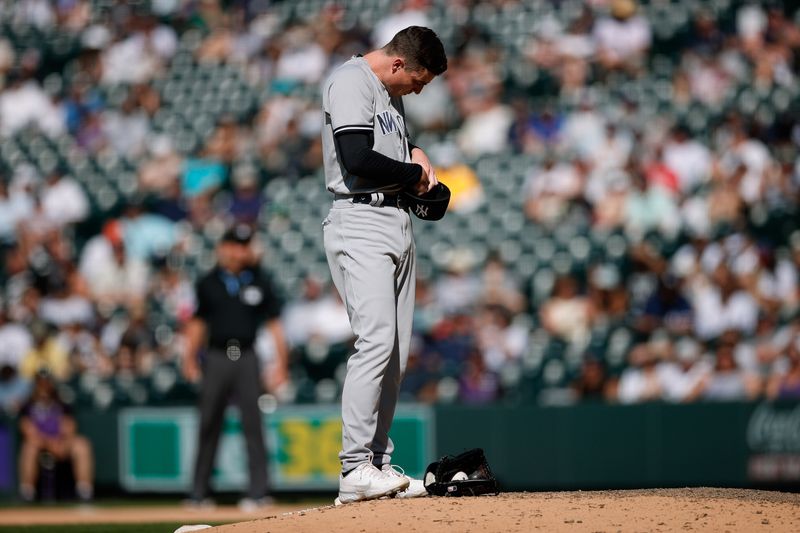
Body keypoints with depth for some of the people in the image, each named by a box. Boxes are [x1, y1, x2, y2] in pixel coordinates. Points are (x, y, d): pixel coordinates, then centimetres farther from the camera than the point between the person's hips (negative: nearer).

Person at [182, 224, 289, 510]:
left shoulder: (260, 282, 5)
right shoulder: (208, 283, 8)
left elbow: (274, 323, 5)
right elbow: (198, 323, 12)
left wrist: (281, 363, -1)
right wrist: (190, 357, 3)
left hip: (246, 359, -1)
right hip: (216, 359, 1)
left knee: (252, 424, -6)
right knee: (209, 425, 5)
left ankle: (258, 491, -6)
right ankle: (199, 493, 10)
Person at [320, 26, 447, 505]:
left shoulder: (391, 94, 21)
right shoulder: (351, 83, -9)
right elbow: (357, 160, -21)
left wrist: (416, 152, 13)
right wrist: (414, 173, -6)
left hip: (399, 223, 10)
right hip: (361, 221, -10)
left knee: (397, 354, 6)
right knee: (377, 339, -20)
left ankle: (379, 465, 9)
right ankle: (355, 470, -21)